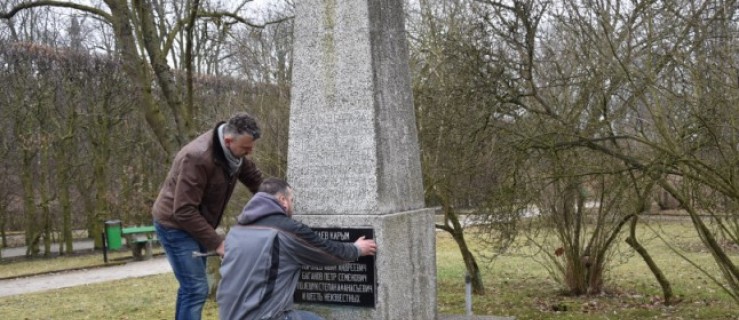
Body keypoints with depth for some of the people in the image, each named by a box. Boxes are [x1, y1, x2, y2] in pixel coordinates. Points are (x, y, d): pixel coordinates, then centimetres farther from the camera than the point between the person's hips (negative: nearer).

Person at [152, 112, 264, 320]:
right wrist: (216, 243, -27)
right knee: (196, 289, -11)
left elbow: (256, 181, 7)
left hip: (198, 223, 9)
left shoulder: (234, 153, -5)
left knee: (191, 287, 16)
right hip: (175, 224, -9)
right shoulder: (197, 158, -30)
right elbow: (184, 211, -30)